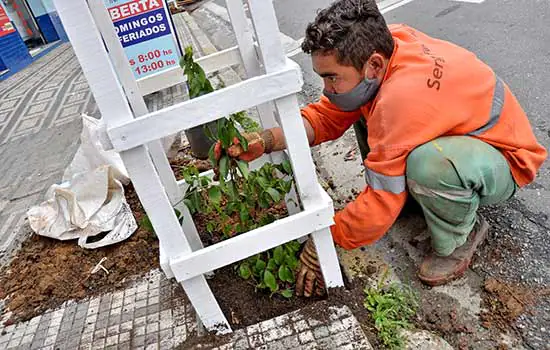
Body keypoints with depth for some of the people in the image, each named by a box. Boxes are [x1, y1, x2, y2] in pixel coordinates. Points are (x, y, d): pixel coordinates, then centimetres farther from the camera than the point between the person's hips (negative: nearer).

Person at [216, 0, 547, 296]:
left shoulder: (402, 100, -39)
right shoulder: (381, 43, -15)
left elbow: (381, 206, -33)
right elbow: (326, 116, -11)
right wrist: (267, 140, -26)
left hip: (504, 160, -7)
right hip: (454, 132, 8)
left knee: (427, 161, -41)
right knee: (361, 108, -1)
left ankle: (459, 238, -9)